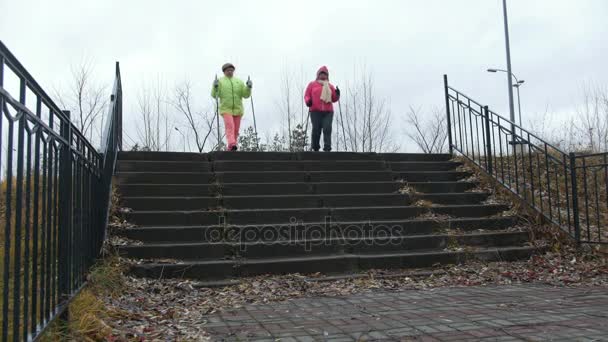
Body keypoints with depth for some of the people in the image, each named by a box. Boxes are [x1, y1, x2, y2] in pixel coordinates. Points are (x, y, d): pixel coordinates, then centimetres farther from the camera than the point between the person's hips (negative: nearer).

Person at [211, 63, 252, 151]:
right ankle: (232, 145, -38)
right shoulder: (220, 81, 5)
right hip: (226, 109, -3)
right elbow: (214, 95, -4)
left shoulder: (239, 82, 11)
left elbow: (246, 95, 3)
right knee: (230, 127, -23)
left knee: (236, 130, 3)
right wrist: (215, 87, -22)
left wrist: (249, 87, -15)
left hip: (237, 110, 3)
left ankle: (230, 149, 14)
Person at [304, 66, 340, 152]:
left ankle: (327, 149, -18)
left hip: (328, 112, 2)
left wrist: (337, 94, 0)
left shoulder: (330, 86, 22)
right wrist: (308, 101, -10)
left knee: (327, 129, -14)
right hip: (315, 111, -2)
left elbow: (334, 99, 21)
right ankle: (315, 148, 9)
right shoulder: (312, 84, 15)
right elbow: (307, 95, 11)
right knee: (316, 129, -7)